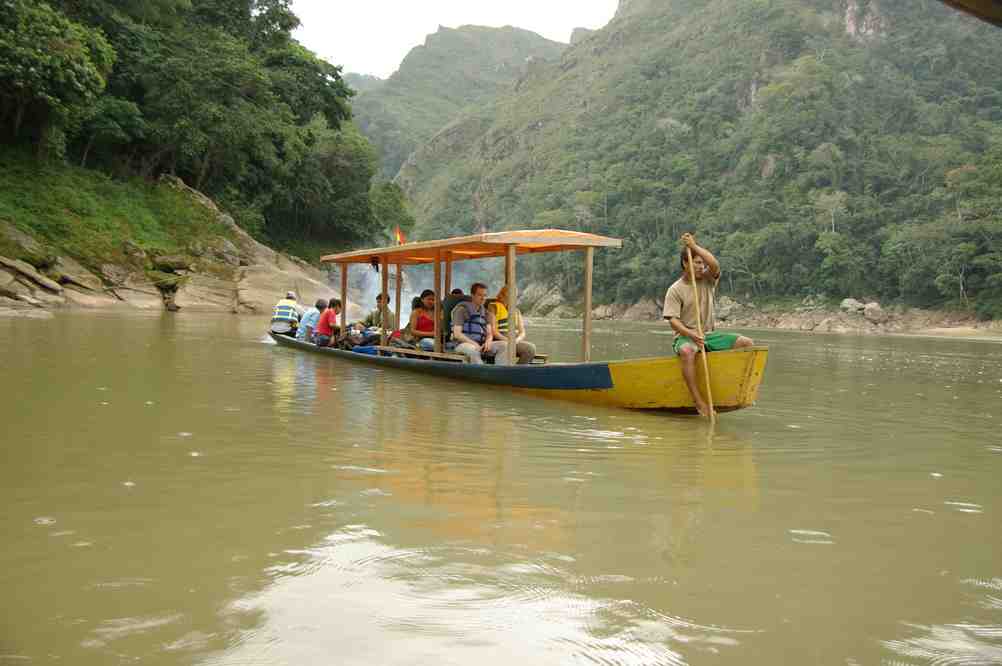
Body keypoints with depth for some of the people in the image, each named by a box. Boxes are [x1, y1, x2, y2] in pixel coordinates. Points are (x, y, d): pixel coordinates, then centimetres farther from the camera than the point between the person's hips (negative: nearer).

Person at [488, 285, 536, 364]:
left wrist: (516, 340, -9)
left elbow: (522, 332, 15)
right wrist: (508, 341, -17)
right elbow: (493, 331, -5)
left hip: (516, 341, 5)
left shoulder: (516, 311, 23)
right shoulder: (493, 307, 6)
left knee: (531, 348, -25)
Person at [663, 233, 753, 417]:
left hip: (710, 334, 5)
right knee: (687, 352, -41)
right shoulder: (675, 290, -3)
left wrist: (694, 246, -15)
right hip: (685, 336, -5)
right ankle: (699, 401, -37)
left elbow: (715, 264, -14)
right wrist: (690, 334, -29)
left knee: (747, 343, -13)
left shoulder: (708, 280, 9)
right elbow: (673, 320, -12)